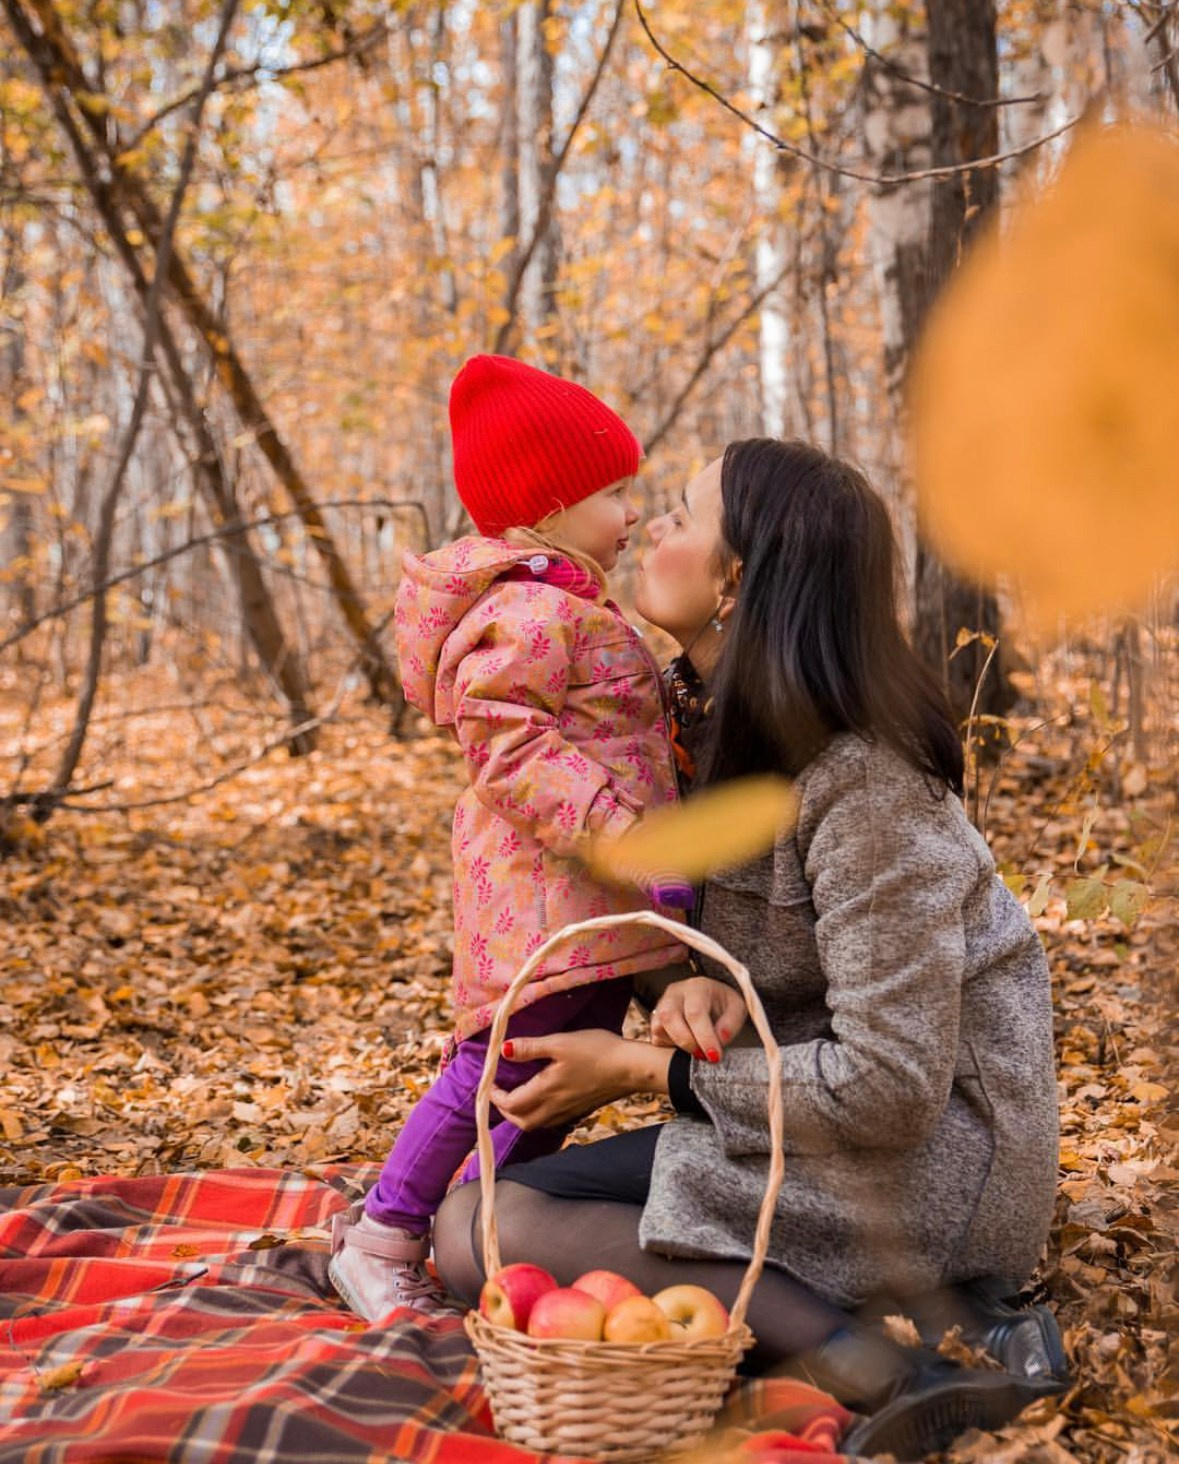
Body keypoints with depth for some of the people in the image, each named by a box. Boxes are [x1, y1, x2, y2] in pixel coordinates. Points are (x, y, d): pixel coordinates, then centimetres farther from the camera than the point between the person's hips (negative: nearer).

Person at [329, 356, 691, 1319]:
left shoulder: (566, 606, 19)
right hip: (545, 889, -11)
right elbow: (513, 749, -25)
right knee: (495, 1069, -6)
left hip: (603, 894, 11)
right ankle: (380, 1242, 9)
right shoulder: (525, 611, -18)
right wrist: (616, 821, -30)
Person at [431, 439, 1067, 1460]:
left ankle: (876, 1358, -21)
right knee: (476, 1209, 6)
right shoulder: (724, 723, 4)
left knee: (483, 1235, -17)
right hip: (826, 1108, 10)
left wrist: (646, 1071, -16)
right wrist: (706, 990, -12)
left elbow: (890, 1089, -24)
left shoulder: (862, 781, -24)